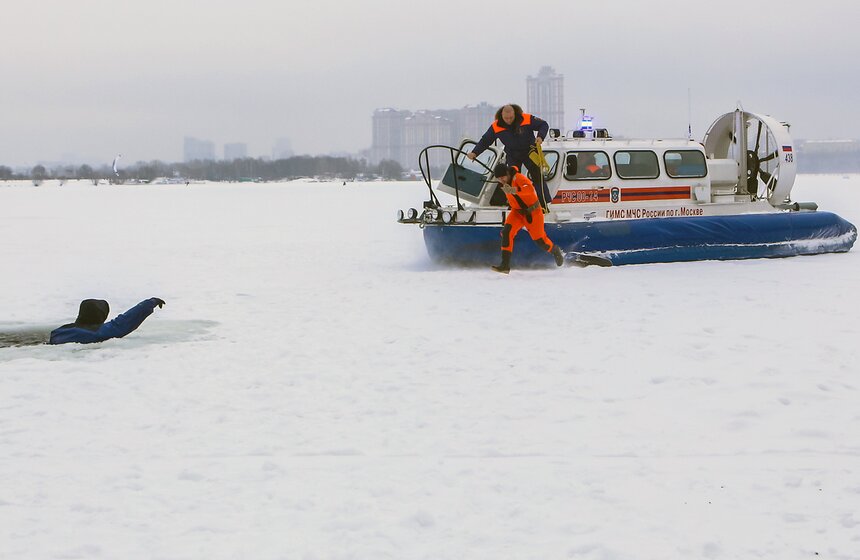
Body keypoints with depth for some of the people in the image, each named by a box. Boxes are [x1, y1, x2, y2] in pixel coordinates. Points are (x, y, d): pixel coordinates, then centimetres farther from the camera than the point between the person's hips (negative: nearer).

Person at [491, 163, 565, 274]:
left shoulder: (518, 178, -26)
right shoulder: (506, 182, 0)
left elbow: (530, 189, -46)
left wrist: (513, 190, -59)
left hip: (532, 212, -6)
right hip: (517, 212, 6)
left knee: (539, 240, 5)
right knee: (506, 232, -19)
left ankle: (556, 251, 39)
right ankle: (505, 265, -20)